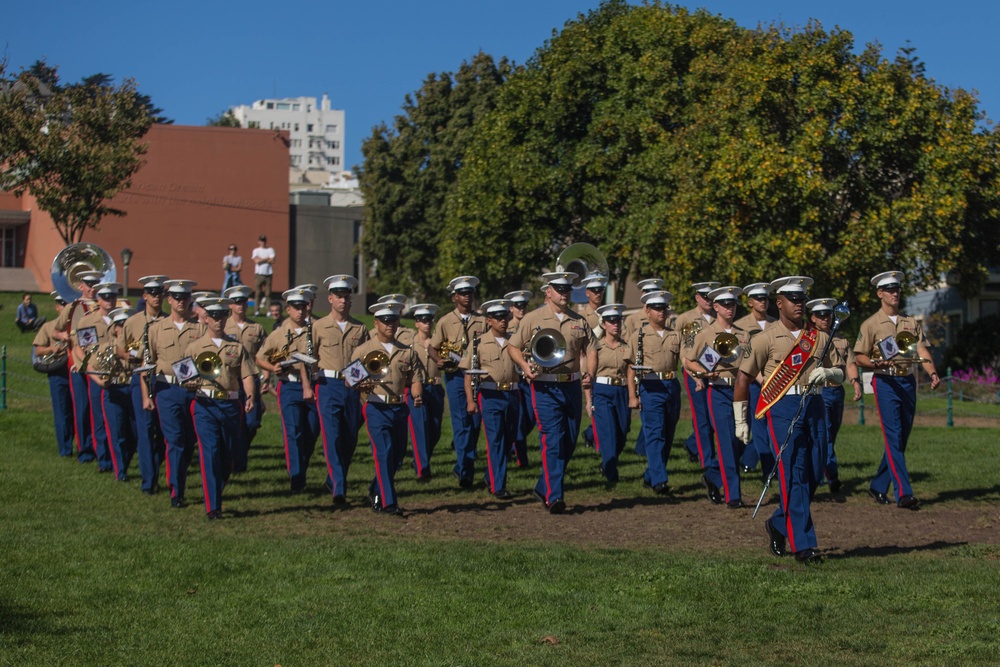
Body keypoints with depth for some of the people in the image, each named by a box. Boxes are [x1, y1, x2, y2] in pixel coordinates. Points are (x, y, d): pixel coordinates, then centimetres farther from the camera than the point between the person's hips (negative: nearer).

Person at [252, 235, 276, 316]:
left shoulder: (270, 250, 12)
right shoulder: (256, 250, 8)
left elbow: (272, 261, -1)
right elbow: (257, 261, -8)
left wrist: (261, 259, -5)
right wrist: (267, 258, -2)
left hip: (268, 274, 1)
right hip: (259, 274, -1)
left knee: (268, 293, -2)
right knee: (257, 293, -3)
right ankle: (257, 310, 0)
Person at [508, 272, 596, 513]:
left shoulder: (578, 321, 10)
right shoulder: (533, 319, 0)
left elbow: (591, 349, 12)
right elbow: (512, 346, 5)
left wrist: (590, 374, -7)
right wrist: (524, 365, -14)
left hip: (572, 386, 5)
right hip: (545, 388, -5)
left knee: (569, 442, 9)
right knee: (552, 441, -13)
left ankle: (544, 488, 25)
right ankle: (553, 497, -14)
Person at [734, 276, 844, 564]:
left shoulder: (818, 337, 14)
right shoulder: (766, 338, 0)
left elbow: (840, 374, 19)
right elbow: (743, 378, 2)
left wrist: (826, 373, -6)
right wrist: (740, 421, 1)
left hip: (814, 407, 5)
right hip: (783, 407, -5)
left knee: (812, 477, 6)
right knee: (793, 477, -10)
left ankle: (778, 524, 28)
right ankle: (802, 545, -10)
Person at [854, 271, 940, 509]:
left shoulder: (911, 323, 13)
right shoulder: (871, 324, 1)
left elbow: (922, 351, 4)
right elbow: (860, 357, 0)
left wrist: (933, 373, -14)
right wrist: (877, 364, -21)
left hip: (908, 382, 5)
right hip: (885, 382, -5)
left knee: (902, 438, 8)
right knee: (894, 437, -12)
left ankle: (878, 487, 19)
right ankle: (904, 493, -17)